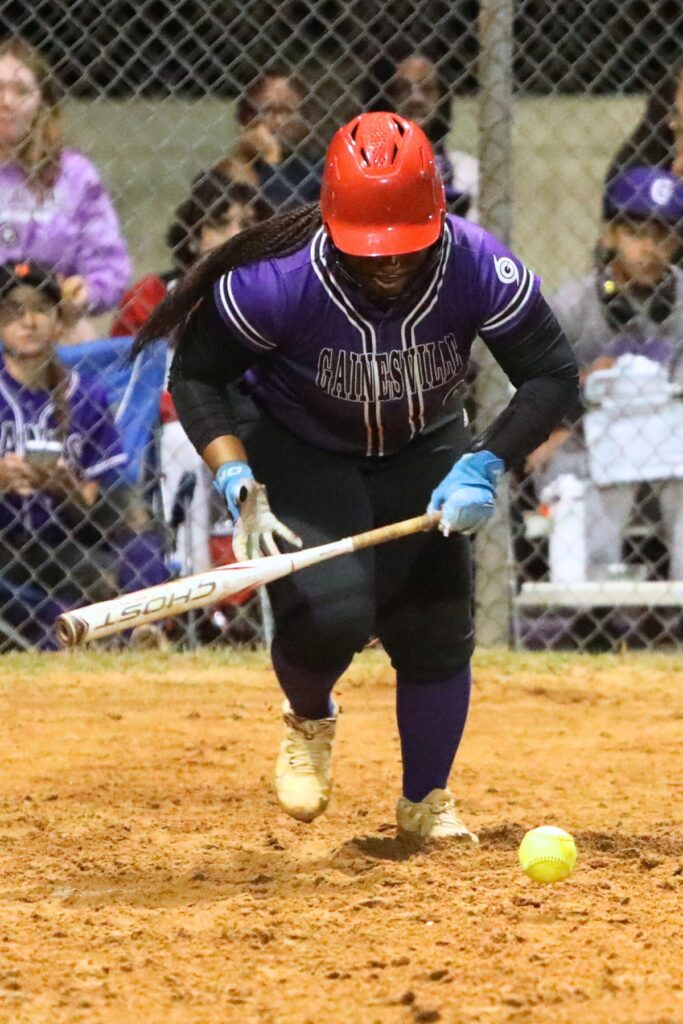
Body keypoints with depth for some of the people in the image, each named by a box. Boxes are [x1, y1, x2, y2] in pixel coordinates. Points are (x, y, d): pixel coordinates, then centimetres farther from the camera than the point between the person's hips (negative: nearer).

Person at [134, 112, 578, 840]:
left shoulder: (478, 268, -29)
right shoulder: (275, 281, -33)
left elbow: (552, 373, -17)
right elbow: (195, 375, -18)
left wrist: (485, 465, -29)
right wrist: (239, 485, -29)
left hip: (424, 451, 3)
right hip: (299, 449, -3)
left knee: (437, 629, -2)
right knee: (331, 613, -23)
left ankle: (425, 803, 23)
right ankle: (309, 721, 13)